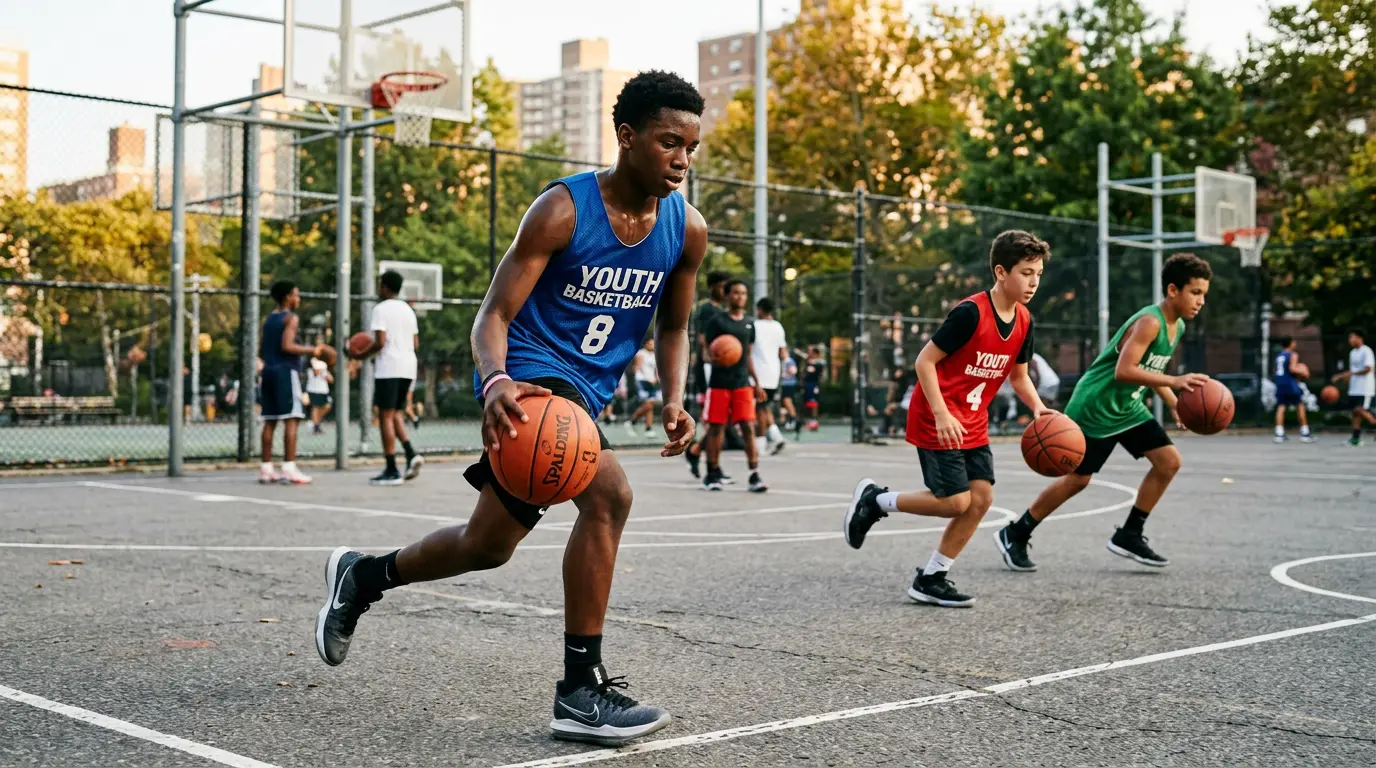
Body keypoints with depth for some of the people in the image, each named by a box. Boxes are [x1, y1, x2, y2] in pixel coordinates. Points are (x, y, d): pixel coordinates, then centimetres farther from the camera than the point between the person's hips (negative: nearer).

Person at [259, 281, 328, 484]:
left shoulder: (268, 320, 18)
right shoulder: (291, 318, -6)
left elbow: (261, 351, 19)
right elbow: (287, 346, -19)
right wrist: (312, 351, -11)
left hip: (268, 371, 8)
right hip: (286, 371, -8)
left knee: (270, 420, 8)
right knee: (291, 419, -10)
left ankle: (266, 469, 7)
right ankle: (289, 469, -16)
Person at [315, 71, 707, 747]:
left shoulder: (687, 229, -2)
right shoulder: (562, 210, -18)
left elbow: (673, 328, 12)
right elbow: (494, 314, -17)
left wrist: (673, 398, -7)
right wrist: (495, 382, -39)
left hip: (586, 392, 7)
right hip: (530, 373, -7)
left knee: (488, 546, 10)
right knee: (608, 491, -31)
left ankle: (361, 576, 39)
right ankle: (581, 690, -21)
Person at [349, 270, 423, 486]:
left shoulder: (381, 309, -7)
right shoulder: (408, 310, 17)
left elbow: (380, 342, -15)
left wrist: (362, 355, 0)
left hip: (388, 368, -7)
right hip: (408, 367, 7)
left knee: (385, 416, -2)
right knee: (396, 413, 17)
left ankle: (392, 471, -3)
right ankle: (411, 454, -4)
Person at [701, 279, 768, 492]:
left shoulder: (749, 323, 12)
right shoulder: (717, 320, -3)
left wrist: (756, 382, 16)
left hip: (743, 383, 3)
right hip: (719, 382, -3)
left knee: (748, 427, -6)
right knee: (717, 427, 3)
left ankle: (755, 475, -8)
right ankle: (713, 474, 15)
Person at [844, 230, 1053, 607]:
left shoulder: (1023, 321, 2)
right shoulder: (971, 312, -21)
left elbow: (1019, 376, 14)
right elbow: (925, 361, -18)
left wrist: (1038, 408, -4)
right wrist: (942, 415, -25)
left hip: (973, 425, 8)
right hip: (936, 423, -8)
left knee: (981, 498, -1)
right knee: (956, 502, -10)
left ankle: (931, 579, 10)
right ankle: (875, 500, 11)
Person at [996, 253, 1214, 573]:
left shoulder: (1177, 326, 6)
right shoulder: (1149, 321, -24)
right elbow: (1123, 371, -34)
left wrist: (1177, 405, 6)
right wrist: (1175, 382, -38)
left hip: (1127, 408, 9)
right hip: (1094, 407, -9)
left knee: (1169, 461, -1)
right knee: (1078, 478, -2)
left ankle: (1129, 536, 9)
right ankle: (1015, 534, 14)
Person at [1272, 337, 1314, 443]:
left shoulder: (1278, 356, 14)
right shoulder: (1293, 355, -7)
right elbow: (1292, 368, -20)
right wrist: (1301, 371, -3)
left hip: (1280, 384, 6)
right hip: (1290, 383, -6)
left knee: (1280, 408, 3)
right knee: (1300, 407, 4)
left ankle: (1279, 434, -6)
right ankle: (1304, 433, 3)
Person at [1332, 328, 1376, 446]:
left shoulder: (1366, 351, -10)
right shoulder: (1352, 353, 16)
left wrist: (1351, 373, -22)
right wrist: (1340, 377, 13)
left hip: (1365, 388, -8)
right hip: (1354, 388, 8)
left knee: (1360, 410, -15)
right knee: (1355, 411, 3)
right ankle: (1355, 437, 2)